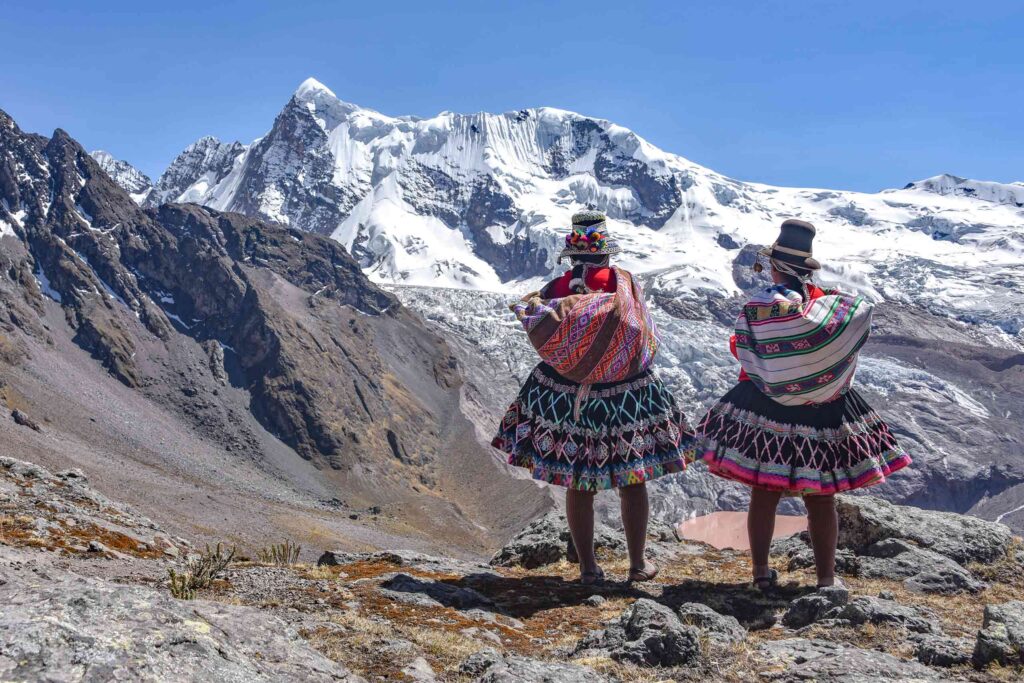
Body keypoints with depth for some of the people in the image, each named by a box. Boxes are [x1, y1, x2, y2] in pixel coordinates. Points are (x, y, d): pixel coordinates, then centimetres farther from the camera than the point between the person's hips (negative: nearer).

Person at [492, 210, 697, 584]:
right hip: (624, 395, -1)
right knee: (633, 481, 13)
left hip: (566, 396, 1)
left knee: (578, 485, 11)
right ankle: (638, 564, 20)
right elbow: (646, 339, -8)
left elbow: (546, 339, -2)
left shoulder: (557, 288, -6)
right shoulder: (624, 282, -9)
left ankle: (588, 567, 17)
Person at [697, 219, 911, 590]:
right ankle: (826, 577, 19)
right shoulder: (833, 307, -10)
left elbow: (747, 360, -7)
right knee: (821, 501, 12)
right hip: (824, 417, 1)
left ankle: (762, 572, 20)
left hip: (764, 414, -1)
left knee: (763, 496, 12)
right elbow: (863, 313, 7)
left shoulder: (753, 312, -13)